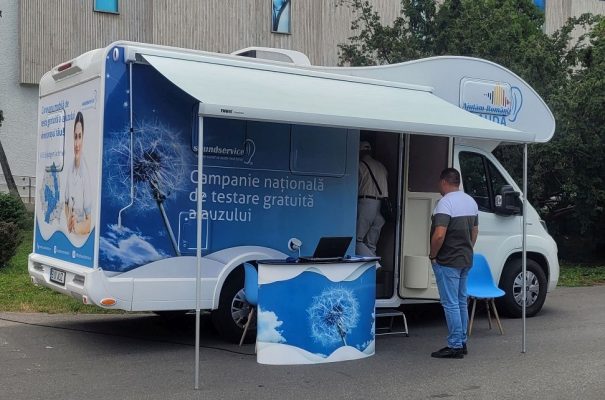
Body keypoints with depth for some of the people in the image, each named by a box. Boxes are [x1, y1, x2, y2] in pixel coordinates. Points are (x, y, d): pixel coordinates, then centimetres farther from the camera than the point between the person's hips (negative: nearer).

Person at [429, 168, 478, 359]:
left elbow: (439, 235, -26)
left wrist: (432, 255, -13)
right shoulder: (471, 201, 11)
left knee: (451, 303, -5)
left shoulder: (445, 202, -18)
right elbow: (475, 231, 17)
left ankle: (455, 346, -2)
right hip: (466, 260, 9)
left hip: (447, 262, -9)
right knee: (461, 302, 15)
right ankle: (462, 343, 22)